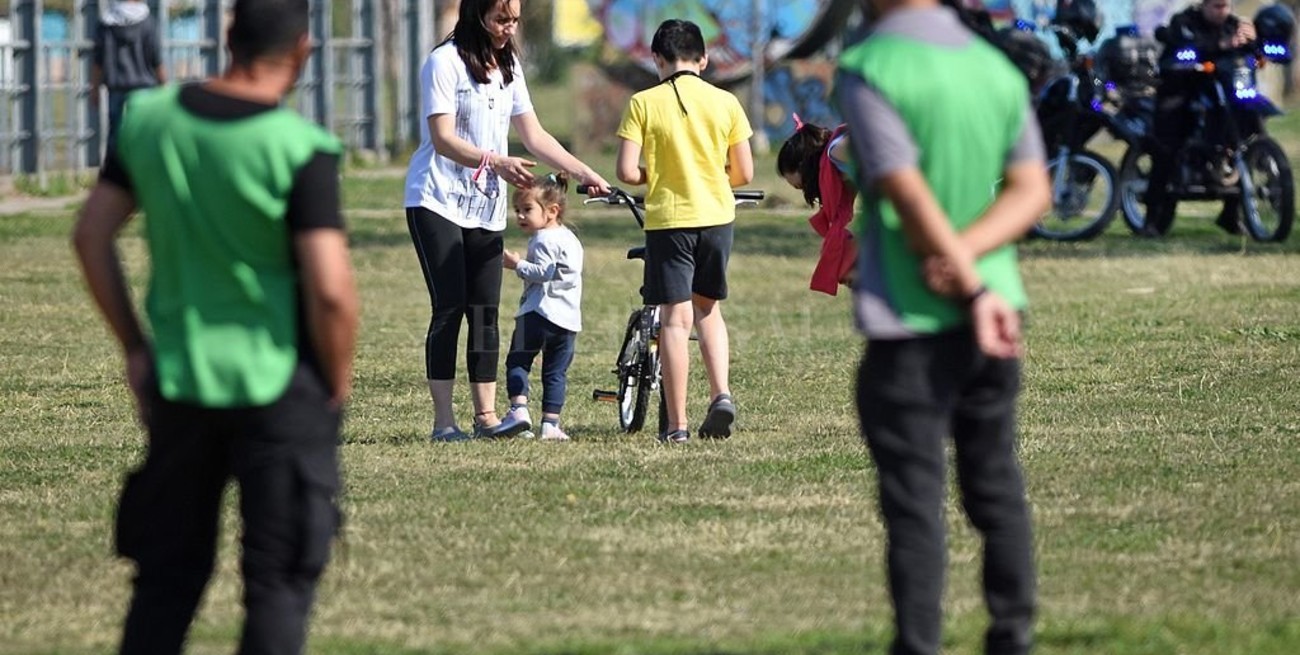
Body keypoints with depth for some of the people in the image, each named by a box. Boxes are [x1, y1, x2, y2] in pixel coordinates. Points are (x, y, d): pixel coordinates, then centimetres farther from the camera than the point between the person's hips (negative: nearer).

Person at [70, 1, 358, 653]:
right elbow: (329, 289, -20)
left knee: (167, 575, 15)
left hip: (180, 380, 5)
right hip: (279, 381, -5)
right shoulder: (299, 148, -16)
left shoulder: (148, 117, -1)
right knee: (279, 582, 4)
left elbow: (90, 236, 4)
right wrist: (338, 383, -3)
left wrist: (135, 347, 12)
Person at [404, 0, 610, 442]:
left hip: (486, 207, 6)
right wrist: (496, 163, -32)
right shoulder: (444, 62, -10)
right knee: (450, 308, -10)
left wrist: (583, 173, 4)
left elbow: (533, 135, 14)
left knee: (485, 311, 1)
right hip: (438, 202, -6)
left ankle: (486, 415, 1)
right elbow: (443, 139, -17)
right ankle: (443, 420, -9)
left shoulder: (508, 67, 12)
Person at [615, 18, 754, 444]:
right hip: (716, 217, 3)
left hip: (668, 219, -3)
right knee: (707, 309, 21)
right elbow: (744, 173, 3)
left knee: (675, 319, 0)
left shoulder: (644, 104, -5)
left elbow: (627, 172, -11)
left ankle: (677, 424, -1)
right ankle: (720, 393, 3)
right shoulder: (725, 103, 1)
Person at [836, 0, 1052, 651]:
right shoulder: (998, 68, 7)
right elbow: (1032, 190, 2)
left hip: (908, 319, -6)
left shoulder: (865, 70, -11)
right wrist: (966, 253, -10)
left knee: (914, 500, -3)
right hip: (989, 306, 6)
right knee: (996, 486, 14)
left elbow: (908, 194, -17)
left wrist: (973, 286, -16)